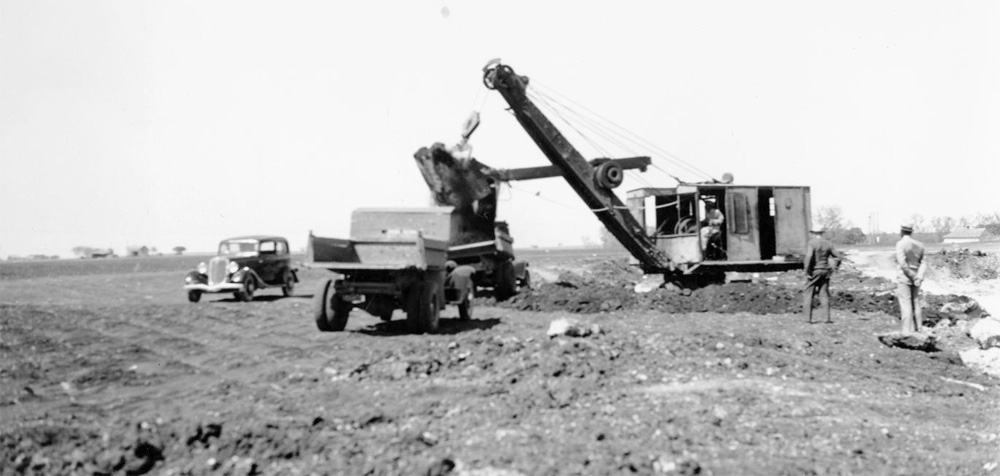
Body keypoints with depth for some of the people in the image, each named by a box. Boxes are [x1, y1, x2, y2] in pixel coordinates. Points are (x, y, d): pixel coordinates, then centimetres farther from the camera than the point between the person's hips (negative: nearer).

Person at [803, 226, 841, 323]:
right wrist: (833, 268, 17)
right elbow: (837, 257, 9)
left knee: (808, 294, 3)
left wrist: (807, 271, -17)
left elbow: (809, 257, -22)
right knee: (824, 295, 9)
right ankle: (828, 318, 2)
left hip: (814, 272, -5)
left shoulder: (812, 243, -10)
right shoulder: (828, 243, 7)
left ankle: (808, 318, -1)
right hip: (825, 272, 5)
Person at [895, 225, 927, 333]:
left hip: (904, 277, -6)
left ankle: (907, 333, -5)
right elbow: (923, 264, 2)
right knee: (915, 305, 13)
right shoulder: (919, 245, 8)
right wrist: (919, 277, -11)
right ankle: (918, 330, 15)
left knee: (905, 306, -4)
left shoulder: (900, 244, -13)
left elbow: (902, 263, -22)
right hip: (915, 278, 6)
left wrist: (913, 277, -14)